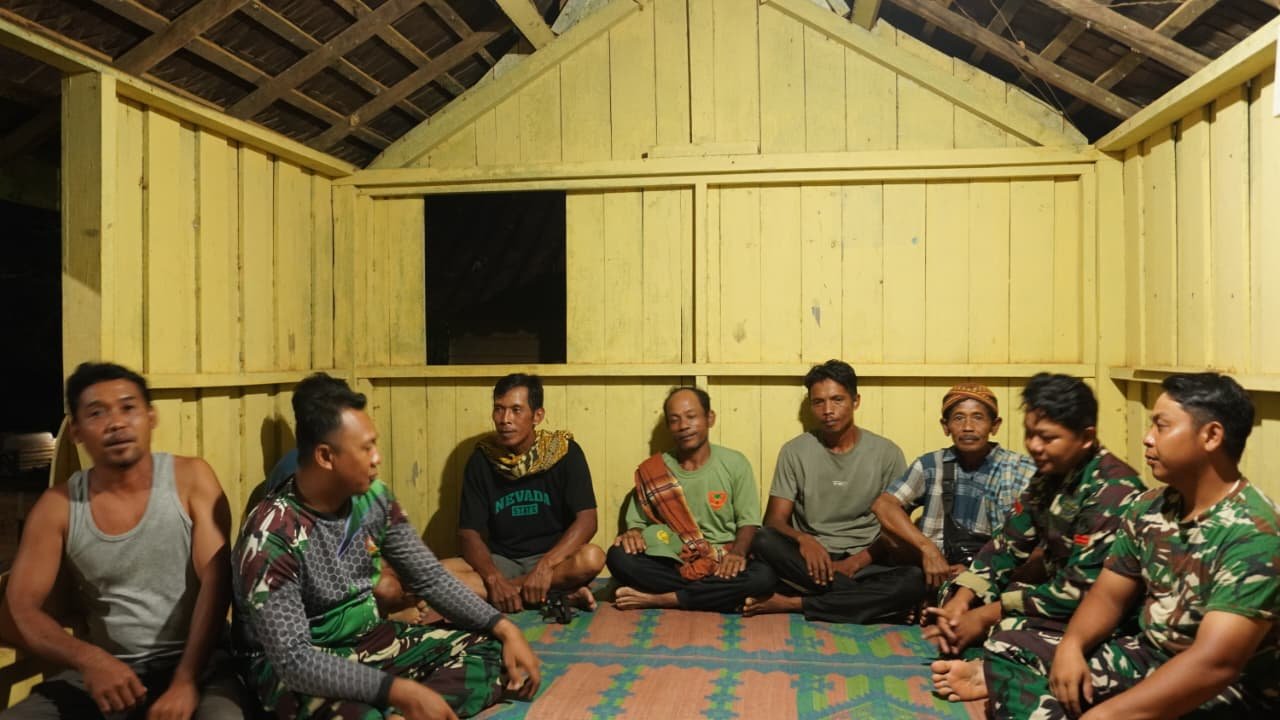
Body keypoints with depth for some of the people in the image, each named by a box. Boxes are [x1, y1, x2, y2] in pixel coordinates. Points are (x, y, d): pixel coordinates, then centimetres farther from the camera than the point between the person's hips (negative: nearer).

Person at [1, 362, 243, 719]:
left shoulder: (191, 479, -4)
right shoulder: (57, 505, 2)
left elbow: (216, 584, -10)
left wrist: (186, 681, -20)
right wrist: (89, 659, -19)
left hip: (197, 664, -3)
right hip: (106, 669, 3)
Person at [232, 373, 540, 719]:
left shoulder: (373, 498, -5)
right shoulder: (272, 534, -24)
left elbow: (430, 578, 2)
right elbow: (293, 658, -28)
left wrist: (503, 628, -10)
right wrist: (399, 691, -38)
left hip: (368, 640, 8)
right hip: (290, 665, -7)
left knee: (487, 650, -9)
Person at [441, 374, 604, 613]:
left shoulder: (565, 452, -8)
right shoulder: (481, 460, -3)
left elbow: (586, 520, -15)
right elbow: (469, 532, -6)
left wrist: (545, 566, -29)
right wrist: (494, 578, -25)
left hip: (554, 557, -3)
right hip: (500, 560, 4)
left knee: (591, 558, -35)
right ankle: (559, 594, -24)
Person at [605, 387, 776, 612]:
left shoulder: (734, 463, 2)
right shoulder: (651, 471, 4)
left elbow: (748, 521, 2)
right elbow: (637, 522, 9)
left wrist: (737, 553, -19)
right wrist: (634, 533, -16)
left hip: (720, 567, 0)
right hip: (669, 566, 0)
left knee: (763, 576, -31)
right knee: (618, 557, -27)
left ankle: (657, 599, -22)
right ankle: (720, 595, -20)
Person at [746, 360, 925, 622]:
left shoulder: (887, 453, 2)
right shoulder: (794, 452, 3)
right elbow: (774, 520, -1)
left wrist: (857, 561, -15)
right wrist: (803, 540, -24)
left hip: (864, 563, 0)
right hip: (811, 560, 0)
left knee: (914, 580, -32)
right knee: (763, 541, -31)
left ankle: (792, 603, -24)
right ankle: (868, 601, -24)